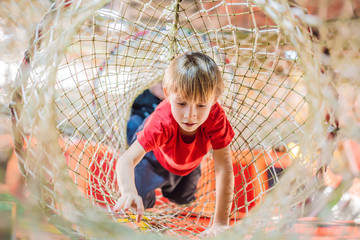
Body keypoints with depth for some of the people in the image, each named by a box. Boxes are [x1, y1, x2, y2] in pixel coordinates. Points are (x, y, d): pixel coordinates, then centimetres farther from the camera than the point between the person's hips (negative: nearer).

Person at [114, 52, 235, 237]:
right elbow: (127, 159, -55)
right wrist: (129, 192, -78)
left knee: (182, 199, 20)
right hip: (157, 154, -3)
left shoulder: (216, 117, -43)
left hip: (189, 162, 3)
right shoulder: (162, 122, -48)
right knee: (141, 202, 0)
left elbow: (224, 170, -42)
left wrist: (221, 223, -44)